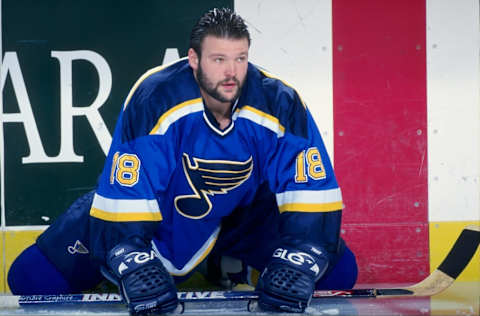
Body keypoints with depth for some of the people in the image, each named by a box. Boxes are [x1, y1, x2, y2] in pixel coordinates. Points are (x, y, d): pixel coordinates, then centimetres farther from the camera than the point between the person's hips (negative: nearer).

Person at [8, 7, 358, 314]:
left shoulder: (279, 103, -26)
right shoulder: (153, 98, -32)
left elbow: (313, 187, -27)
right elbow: (125, 190, -32)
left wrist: (296, 265, -38)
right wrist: (136, 266, -41)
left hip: (243, 212, 2)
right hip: (157, 210, -2)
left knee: (337, 269, -8)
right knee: (34, 276, -13)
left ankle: (233, 264, 16)